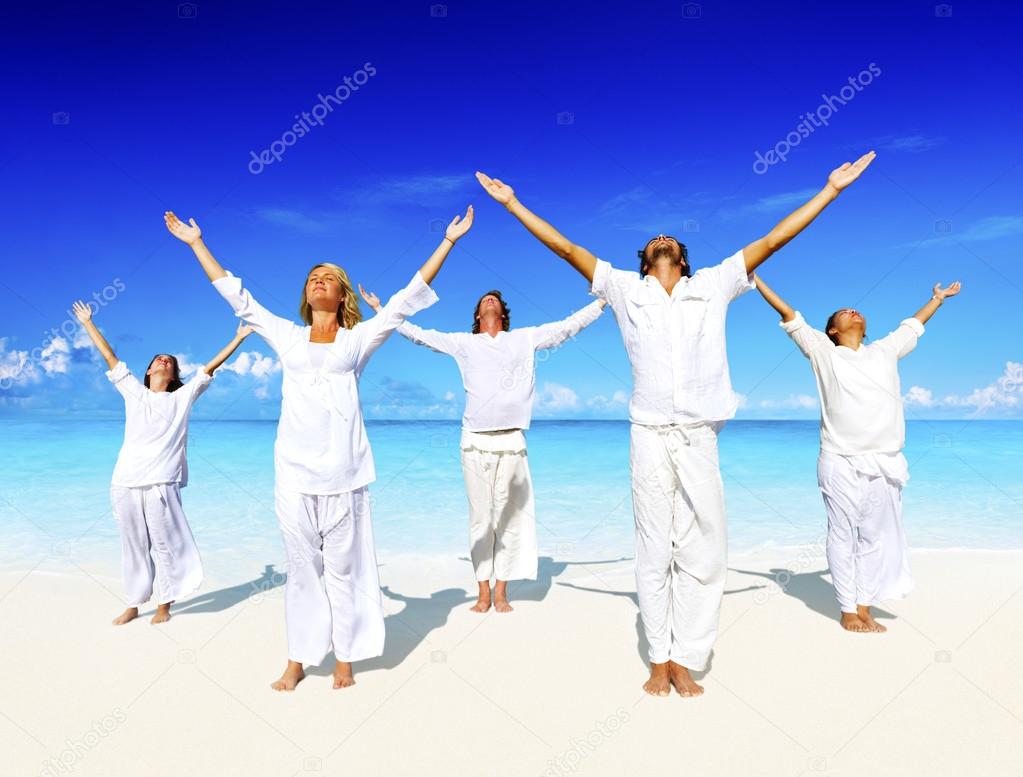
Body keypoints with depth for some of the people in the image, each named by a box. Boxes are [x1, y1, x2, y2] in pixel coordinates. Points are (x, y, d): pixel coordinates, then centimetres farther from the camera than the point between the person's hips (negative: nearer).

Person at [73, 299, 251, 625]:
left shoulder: (182, 397, 9)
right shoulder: (134, 392, 15)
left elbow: (209, 367, 6)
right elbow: (110, 358, 18)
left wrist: (238, 338, 4)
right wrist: (88, 323, 21)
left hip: (161, 484, -2)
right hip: (125, 483, 2)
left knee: (166, 544, 0)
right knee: (133, 546, 10)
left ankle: (164, 605, 14)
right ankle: (133, 605, 21)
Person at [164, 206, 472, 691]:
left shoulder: (358, 339, 9)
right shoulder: (287, 337, 14)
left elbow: (406, 299, 6)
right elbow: (237, 296, 20)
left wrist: (447, 241, 6)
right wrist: (196, 242, 24)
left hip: (341, 469, -2)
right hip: (293, 468, 2)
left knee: (344, 564, 3)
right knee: (302, 565, 8)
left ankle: (345, 657, 16)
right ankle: (298, 658, 19)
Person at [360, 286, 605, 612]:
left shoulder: (526, 338, 14)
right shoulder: (464, 343, 14)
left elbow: (568, 326, 14)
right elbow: (418, 334, 17)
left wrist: (604, 299, 13)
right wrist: (380, 310, 17)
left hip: (512, 441, 0)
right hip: (475, 442, 0)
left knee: (508, 517, 3)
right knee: (480, 518, 3)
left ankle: (501, 592, 13)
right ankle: (483, 593, 10)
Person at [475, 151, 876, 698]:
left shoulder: (714, 285, 12)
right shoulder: (626, 289, 11)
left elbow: (770, 242, 12)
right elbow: (566, 248, 10)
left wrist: (831, 188, 12)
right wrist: (511, 202, 9)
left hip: (699, 440, 1)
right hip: (650, 438, -1)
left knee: (701, 554, 2)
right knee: (654, 552, 5)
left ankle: (685, 661, 14)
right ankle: (659, 659, 15)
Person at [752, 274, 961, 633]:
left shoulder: (884, 351, 19)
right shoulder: (824, 352, 9)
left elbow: (913, 324, 35)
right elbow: (789, 315, 8)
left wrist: (937, 298, 49)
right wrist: (756, 280, 9)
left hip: (884, 465, 4)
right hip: (841, 464, -4)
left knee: (876, 538, 6)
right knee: (843, 537, 1)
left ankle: (865, 609, 16)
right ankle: (848, 610, 11)